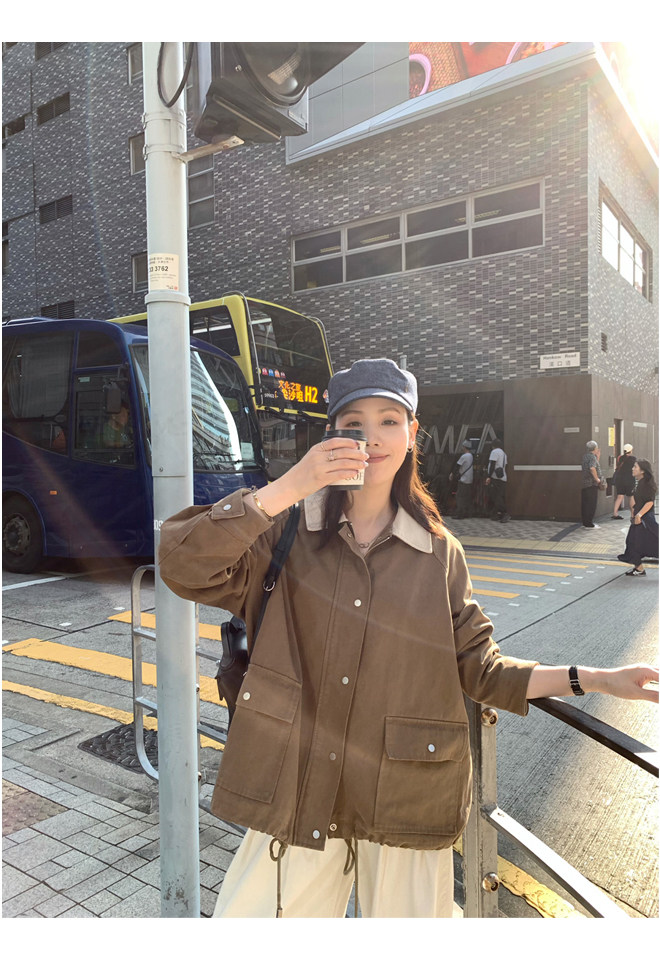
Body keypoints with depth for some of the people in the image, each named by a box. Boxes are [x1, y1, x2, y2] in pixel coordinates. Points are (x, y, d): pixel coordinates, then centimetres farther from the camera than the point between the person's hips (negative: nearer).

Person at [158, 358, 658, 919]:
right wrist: (289, 487, -25)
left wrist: (594, 679, -2)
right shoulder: (286, 528, -4)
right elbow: (182, 566, -18)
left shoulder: (438, 553, 1)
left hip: (406, 806, 1)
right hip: (298, 800, 0)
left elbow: (478, 669, 6)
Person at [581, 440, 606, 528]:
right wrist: (597, 479, -20)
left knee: (585, 503, 13)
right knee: (591, 504, -4)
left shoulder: (585, 456, 16)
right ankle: (589, 524, -2)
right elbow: (592, 468, -29)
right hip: (591, 484, -9)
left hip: (584, 483, 9)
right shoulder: (592, 456, -13)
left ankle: (585, 522, 19)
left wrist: (597, 457, 23)